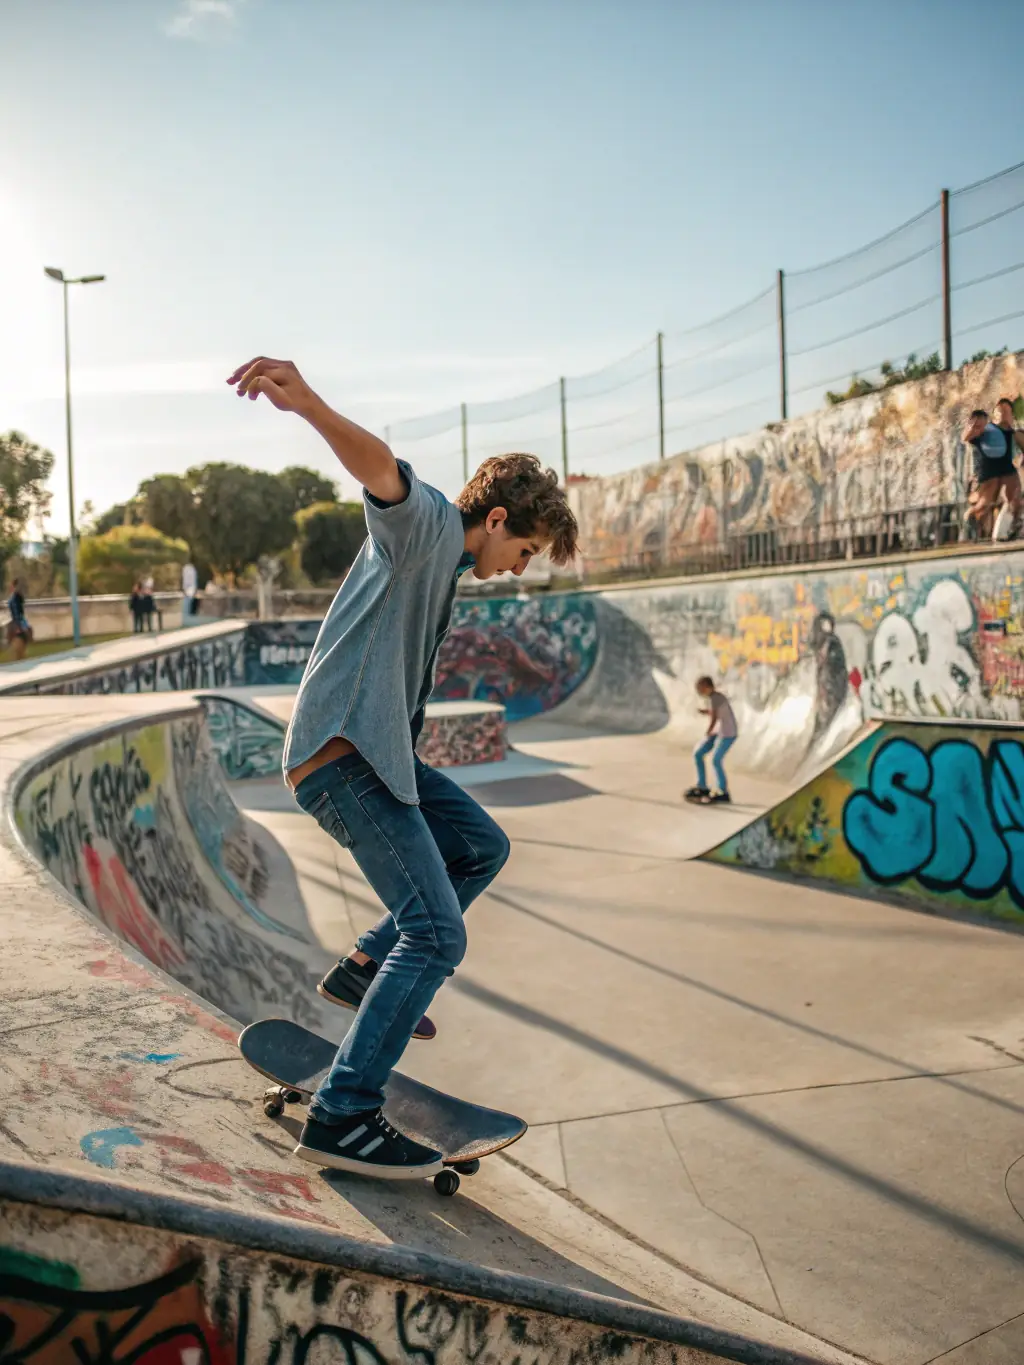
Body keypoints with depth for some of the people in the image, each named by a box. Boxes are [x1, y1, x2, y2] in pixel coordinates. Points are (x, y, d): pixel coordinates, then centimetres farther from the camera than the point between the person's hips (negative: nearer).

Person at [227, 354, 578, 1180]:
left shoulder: (445, 560, 22)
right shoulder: (428, 523, -8)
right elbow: (382, 471, -32)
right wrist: (307, 403, -50)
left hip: (381, 750, 10)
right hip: (340, 753, -10)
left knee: (482, 849, 21)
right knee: (437, 933, -14)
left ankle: (367, 970, 23)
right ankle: (342, 1117, -9)